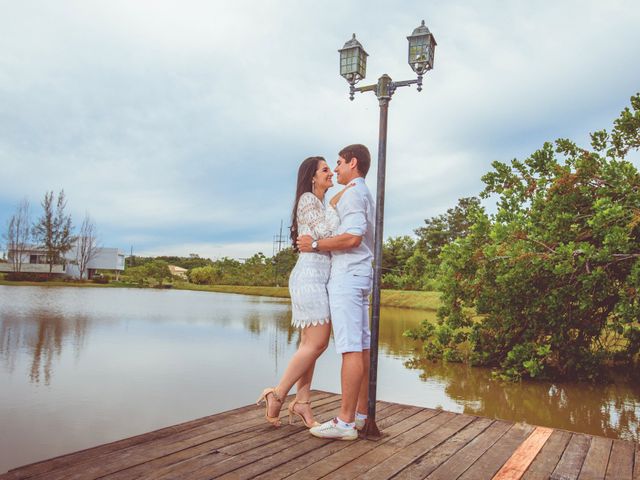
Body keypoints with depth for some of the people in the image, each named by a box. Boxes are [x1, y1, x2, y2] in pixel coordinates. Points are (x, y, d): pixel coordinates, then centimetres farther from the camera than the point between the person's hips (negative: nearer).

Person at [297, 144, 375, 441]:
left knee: (351, 349, -10)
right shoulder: (365, 195, 23)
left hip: (347, 275, -10)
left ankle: (345, 422, -7)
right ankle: (361, 414, 15)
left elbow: (353, 237, -21)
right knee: (362, 348, 9)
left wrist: (316, 244, -12)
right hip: (359, 275, 10)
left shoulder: (354, 193, -8)